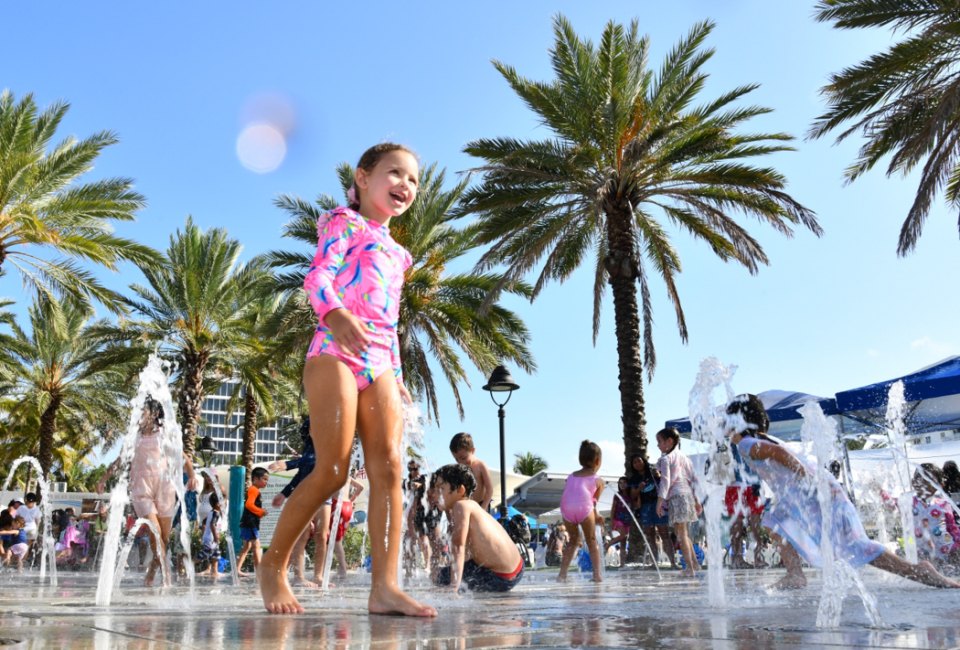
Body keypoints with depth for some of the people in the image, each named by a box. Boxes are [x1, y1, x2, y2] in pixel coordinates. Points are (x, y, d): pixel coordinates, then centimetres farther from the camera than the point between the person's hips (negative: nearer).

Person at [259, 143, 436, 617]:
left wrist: (397, 373, 21)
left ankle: (384, 586, -11)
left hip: (379, 364, 7)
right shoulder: (344, 222, 7)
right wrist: (336, 314, -32)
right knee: (332, 470, -10)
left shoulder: (394, 250, 28)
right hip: (335, 352, -7)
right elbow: (318, 276, -11)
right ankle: (273, 567, 9)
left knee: (388, 467, -8)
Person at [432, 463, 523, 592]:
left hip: (500, 579, -9)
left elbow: (458, 547, -22)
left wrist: (453, 587, -27)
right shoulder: (471, 506, 11)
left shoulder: (461, 505, -14)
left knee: (441, 576, -2)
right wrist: (447, 511, 18)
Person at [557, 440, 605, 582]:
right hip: (583, 507, -3)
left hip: (566, 508, 4)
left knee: (574, 539, 23)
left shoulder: (571, 476, 32)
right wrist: (595, 515, 35)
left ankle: (562, 573, 17)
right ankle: (597, 574, 6)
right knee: (591, 540, 15)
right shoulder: (598, 480, 21)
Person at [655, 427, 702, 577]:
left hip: (676, 496, -8)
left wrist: (660, 501, -17)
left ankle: (689, 567, -5)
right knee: (683, 532, 18)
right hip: (688, 494, 8)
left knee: (681, 534, -4)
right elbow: (694, 479, 18)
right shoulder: (683, 457, 17)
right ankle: (694, 562, 20)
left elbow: (665, 481, -15)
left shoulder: (666, 459, -6)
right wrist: (696, 500, 22)